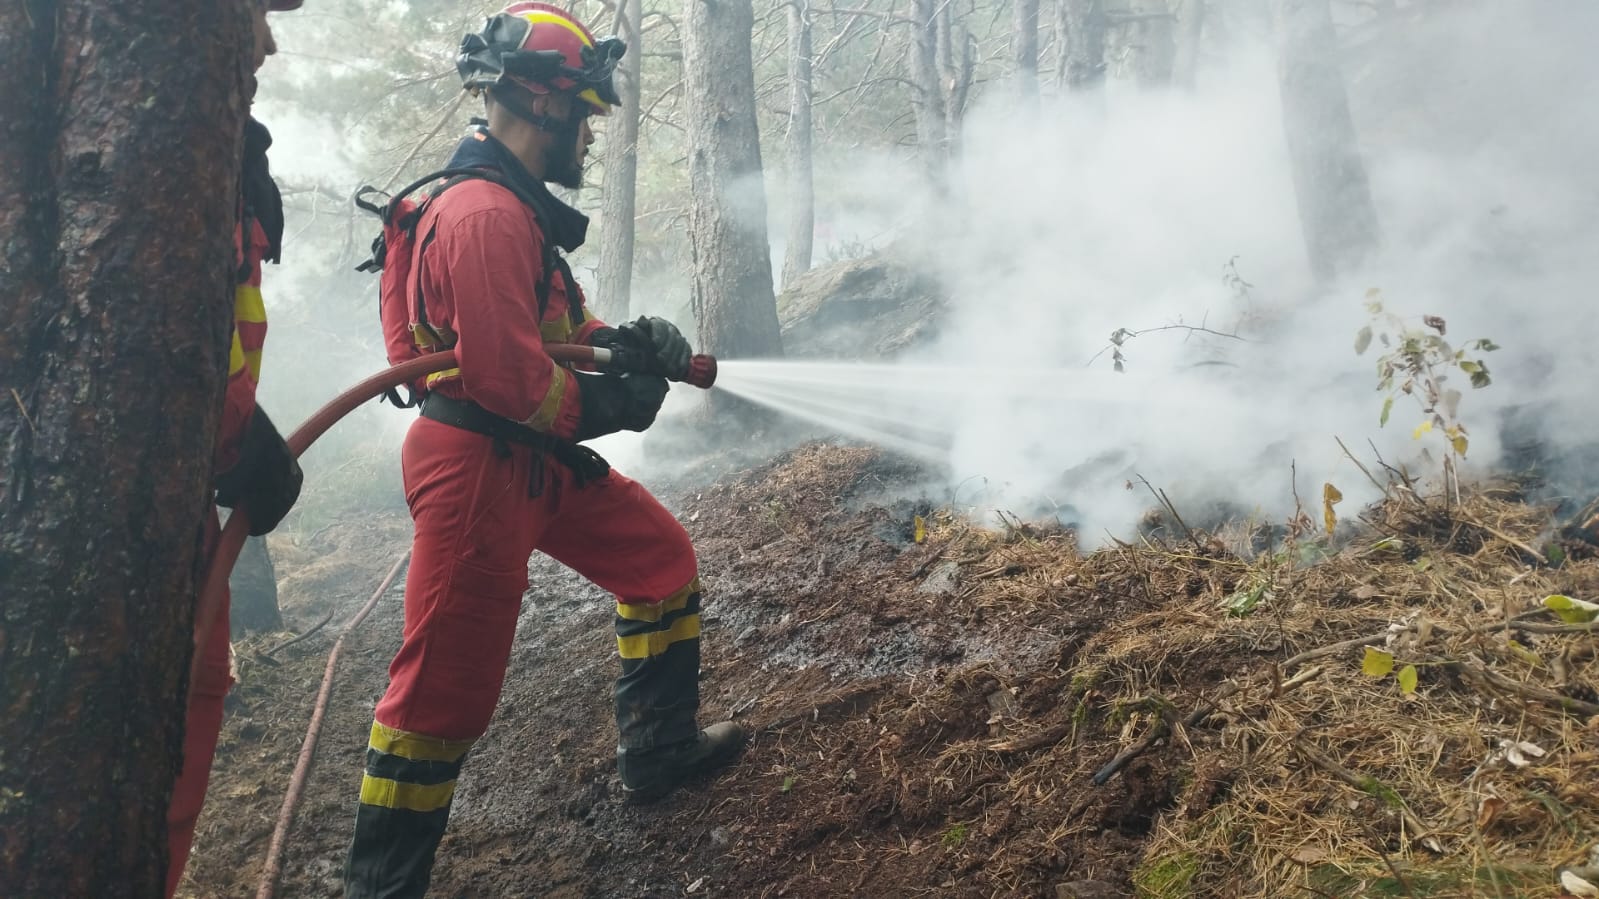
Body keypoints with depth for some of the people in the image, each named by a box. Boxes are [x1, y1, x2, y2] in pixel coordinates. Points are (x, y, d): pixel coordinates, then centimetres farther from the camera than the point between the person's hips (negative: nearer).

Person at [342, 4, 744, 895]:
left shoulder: (522, 208, 13)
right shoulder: (485, 215, -21)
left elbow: (557, 324, 20)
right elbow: (508, 375, -27)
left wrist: (629, 338, 0)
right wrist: (613, 403, -11)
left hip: (539, 457, 11)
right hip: (477, 465, -11)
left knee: (663, 559, 17)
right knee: (447, 687, -2)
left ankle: (660, 751, 32)